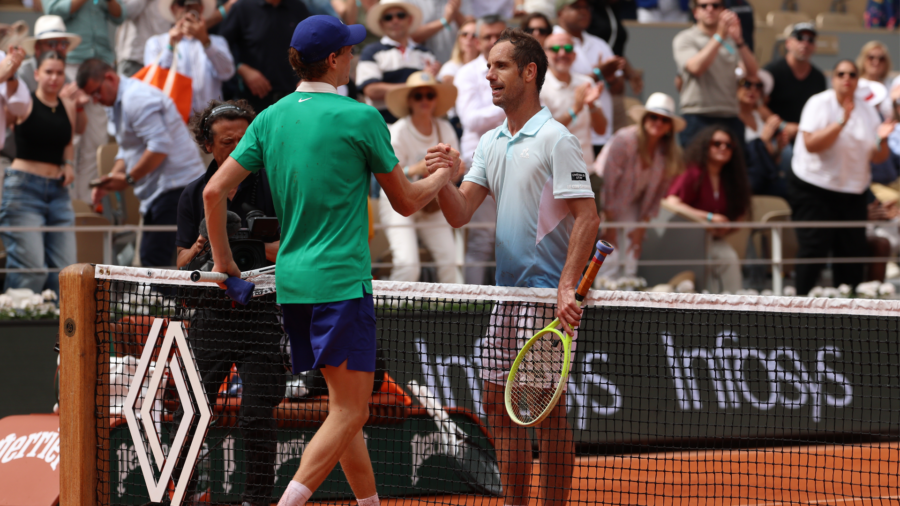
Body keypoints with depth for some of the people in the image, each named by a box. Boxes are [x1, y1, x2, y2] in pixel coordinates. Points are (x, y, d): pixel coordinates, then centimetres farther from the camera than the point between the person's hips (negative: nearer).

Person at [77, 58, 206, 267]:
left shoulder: (137, 99, -13)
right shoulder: (118, 104, 21)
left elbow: (160, 145, -21)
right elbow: (126, 152, 26)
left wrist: (128, 178, -16)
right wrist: (113, 176, 7)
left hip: (175, 185, -11)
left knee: (153, 260, -17)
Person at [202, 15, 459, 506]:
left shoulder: (269, 119, 7)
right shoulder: (360, 117, -8)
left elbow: (214, 192, 4)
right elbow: (406, 202, 2)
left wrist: (224, 263, 16)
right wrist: (445, 173, 21)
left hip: (293, 281, 7)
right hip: (342, 281, -7)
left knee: (347, 406, 16)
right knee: (348, 412, -8)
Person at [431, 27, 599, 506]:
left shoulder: (555, 139, -9)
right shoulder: (490, 143, 14)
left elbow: (586, 217, -15)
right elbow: (459, 213, 9)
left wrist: (567, 287, -23)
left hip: (548, 294, -8)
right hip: (506, 293, 8)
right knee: (497, 401, 9)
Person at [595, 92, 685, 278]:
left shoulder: (669, 152, -7)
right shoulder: (624, 140, -23)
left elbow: (657, 193, 0)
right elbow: (608, 183, -20)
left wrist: (641, 228, -4)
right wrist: (609, 226, -17)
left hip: (631, 206, 5)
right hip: (604, 207, -5)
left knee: (630, 264, -8)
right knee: (610, 259, -19)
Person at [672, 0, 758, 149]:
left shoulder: (731, 39, 14)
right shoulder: (685, 39, 4)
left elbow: (751, 72, 2)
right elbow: (696, 68, -16)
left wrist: (739, 41, -13)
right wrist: (719, 36, -18)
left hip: (730, 118, 4)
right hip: (699, 118, -4)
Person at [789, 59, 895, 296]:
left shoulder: (867, 110, 7)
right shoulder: (819, 104, -8)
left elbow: (878, 157, 7)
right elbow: (811, 144, -23)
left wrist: (882, 140, -15)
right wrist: (842, 122, -29)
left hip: (853, 194, 5)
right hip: (815, 190, -5)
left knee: (853, 253, 3)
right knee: (814, 250, -11)